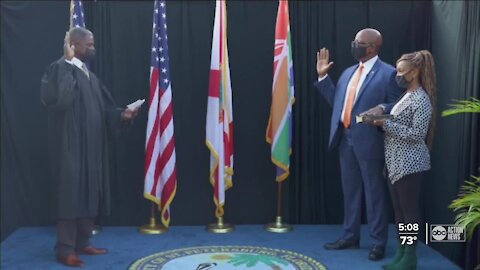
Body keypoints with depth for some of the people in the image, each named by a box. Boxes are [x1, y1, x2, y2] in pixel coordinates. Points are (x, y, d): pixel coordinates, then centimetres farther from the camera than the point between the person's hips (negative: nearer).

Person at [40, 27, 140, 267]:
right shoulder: (58, 69, -9)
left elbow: (103, 108, 15)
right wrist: (68, 62, -25)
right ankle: (65, 249, 6)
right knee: (71, 194, -4)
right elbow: (58, 99, -29)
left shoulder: (89, 75, 16)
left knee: (90, 193, 11)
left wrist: (121, 114, -3)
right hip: (70, 145, -8)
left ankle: (82, 243, 22)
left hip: (92, 146, 8)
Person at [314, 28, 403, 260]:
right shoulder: (348, 72, 15)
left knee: (374, 193, 4)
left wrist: (382, 109, -26)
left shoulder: (388, 73, -6)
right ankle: (350, 237, 29)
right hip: (346, 140, 7)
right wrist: (323, 76, 10)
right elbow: (336, 101, 14)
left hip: (369, 142, -7)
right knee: (350, 191, 15)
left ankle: (378, 242, 17)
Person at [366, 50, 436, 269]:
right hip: (395, 163, 9)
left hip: (409, 164, -9)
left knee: (410, 210, 0)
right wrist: (381, 121, 3)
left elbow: (418, 134, -19)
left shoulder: (422, 99, -13)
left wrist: (385, 123, -20)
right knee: (399, 210, 13)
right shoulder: (406, 96, 14)